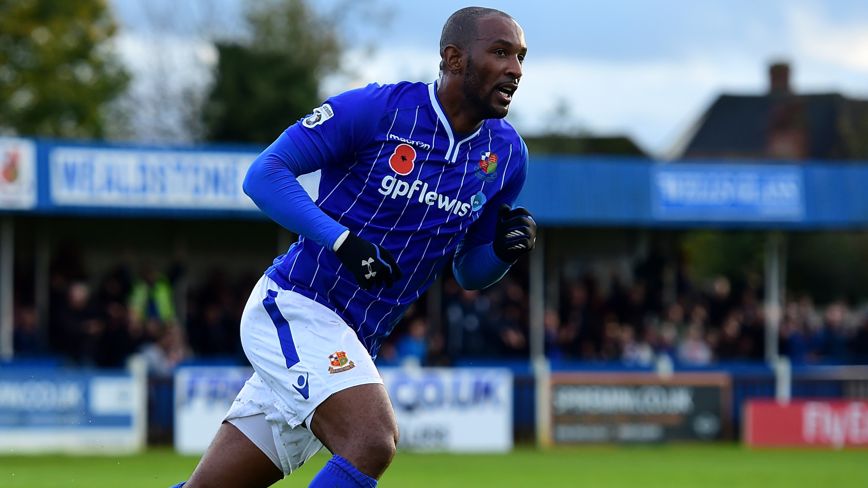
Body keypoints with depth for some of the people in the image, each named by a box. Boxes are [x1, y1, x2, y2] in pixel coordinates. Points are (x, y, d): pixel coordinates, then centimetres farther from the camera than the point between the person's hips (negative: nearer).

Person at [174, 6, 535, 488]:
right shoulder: (377, 109, -12)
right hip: (294, 305, -7)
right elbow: (264, 173, -13)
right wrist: (343, 241, -24)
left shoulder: (505, 154, 6)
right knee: (373, 443, -28)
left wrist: (503, 249, -7)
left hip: (354, 345, 7)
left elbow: (469, 272, 16)